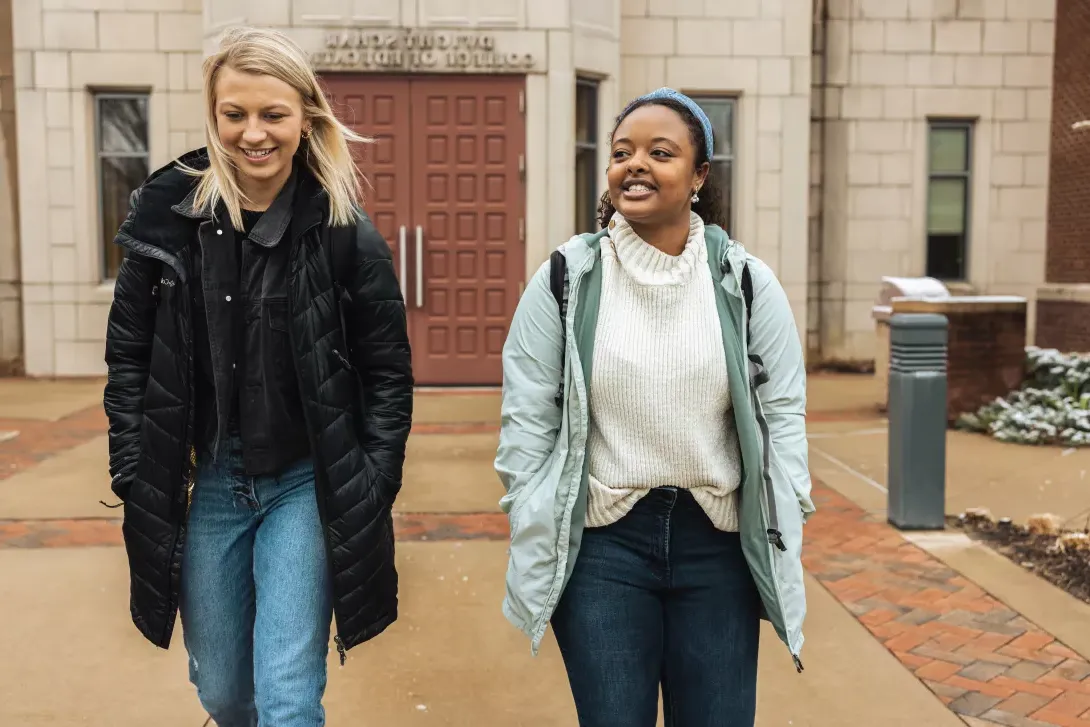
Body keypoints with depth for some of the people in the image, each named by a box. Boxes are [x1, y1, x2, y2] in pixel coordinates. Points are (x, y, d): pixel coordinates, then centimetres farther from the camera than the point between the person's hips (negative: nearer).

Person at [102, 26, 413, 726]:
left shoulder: (346, 233, -9)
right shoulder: (169, 217, -3)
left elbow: (389, 371, -3)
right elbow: (129, 356, 5)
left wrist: (368, 490, -7)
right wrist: (137, 476, -1)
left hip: (308, 486, -2)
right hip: (209, 484, 3)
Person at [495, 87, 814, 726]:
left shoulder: (747, 282, 0)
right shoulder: (566, 279, -3)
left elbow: (784, 415, 2)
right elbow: (527, 419, -2)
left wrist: (780, 549, -2)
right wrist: (534, 551, -4)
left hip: (718, 543, 1)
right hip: (600, 544, -1)